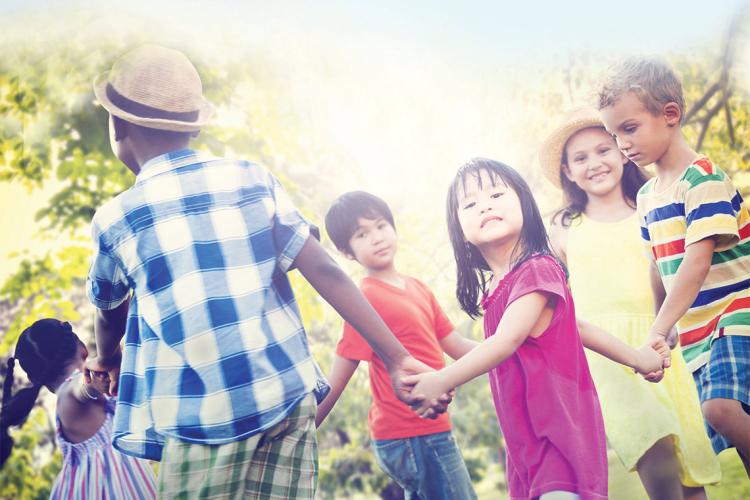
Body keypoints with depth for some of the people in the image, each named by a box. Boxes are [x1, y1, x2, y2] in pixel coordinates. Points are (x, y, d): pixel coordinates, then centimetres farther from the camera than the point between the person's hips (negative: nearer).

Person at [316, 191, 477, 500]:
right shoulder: (367, 298, -14)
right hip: (415, 438, -8)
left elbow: (459, 347, 15)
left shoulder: (418, 289, 11)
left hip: (426, 432, 8)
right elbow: (335, 383, -15)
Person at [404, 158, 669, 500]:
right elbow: (569, 326, 16)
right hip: (524, 432, 8)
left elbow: (508, 339, -24)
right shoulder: (492, 289, 12)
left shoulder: (537, 269, -12)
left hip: (559, 423, -8)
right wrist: (633, 357, 20)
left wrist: (442, 381, -32)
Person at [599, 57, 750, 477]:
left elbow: (697, 263, -21)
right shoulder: (646, 197, 12)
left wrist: (656, 333, -26)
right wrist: (661, 335, 9)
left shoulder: (703, 177, -12)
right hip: (698, 333, 8)